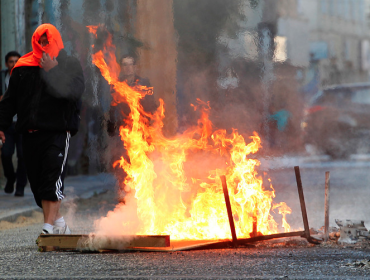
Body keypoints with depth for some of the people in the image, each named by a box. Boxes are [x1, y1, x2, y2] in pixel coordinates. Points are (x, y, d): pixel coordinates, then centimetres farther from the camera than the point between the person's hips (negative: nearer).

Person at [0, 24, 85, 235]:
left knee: (53, 179, -16)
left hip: (58, 132, -4)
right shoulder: (23, 68, 13)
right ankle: (59, 222, 20)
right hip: (30, 135, 5)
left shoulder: (70, 65, 4)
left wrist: (53, 72, -14)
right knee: (37, 184, 6)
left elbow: (76, 90, -14)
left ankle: (49, 227, -19)